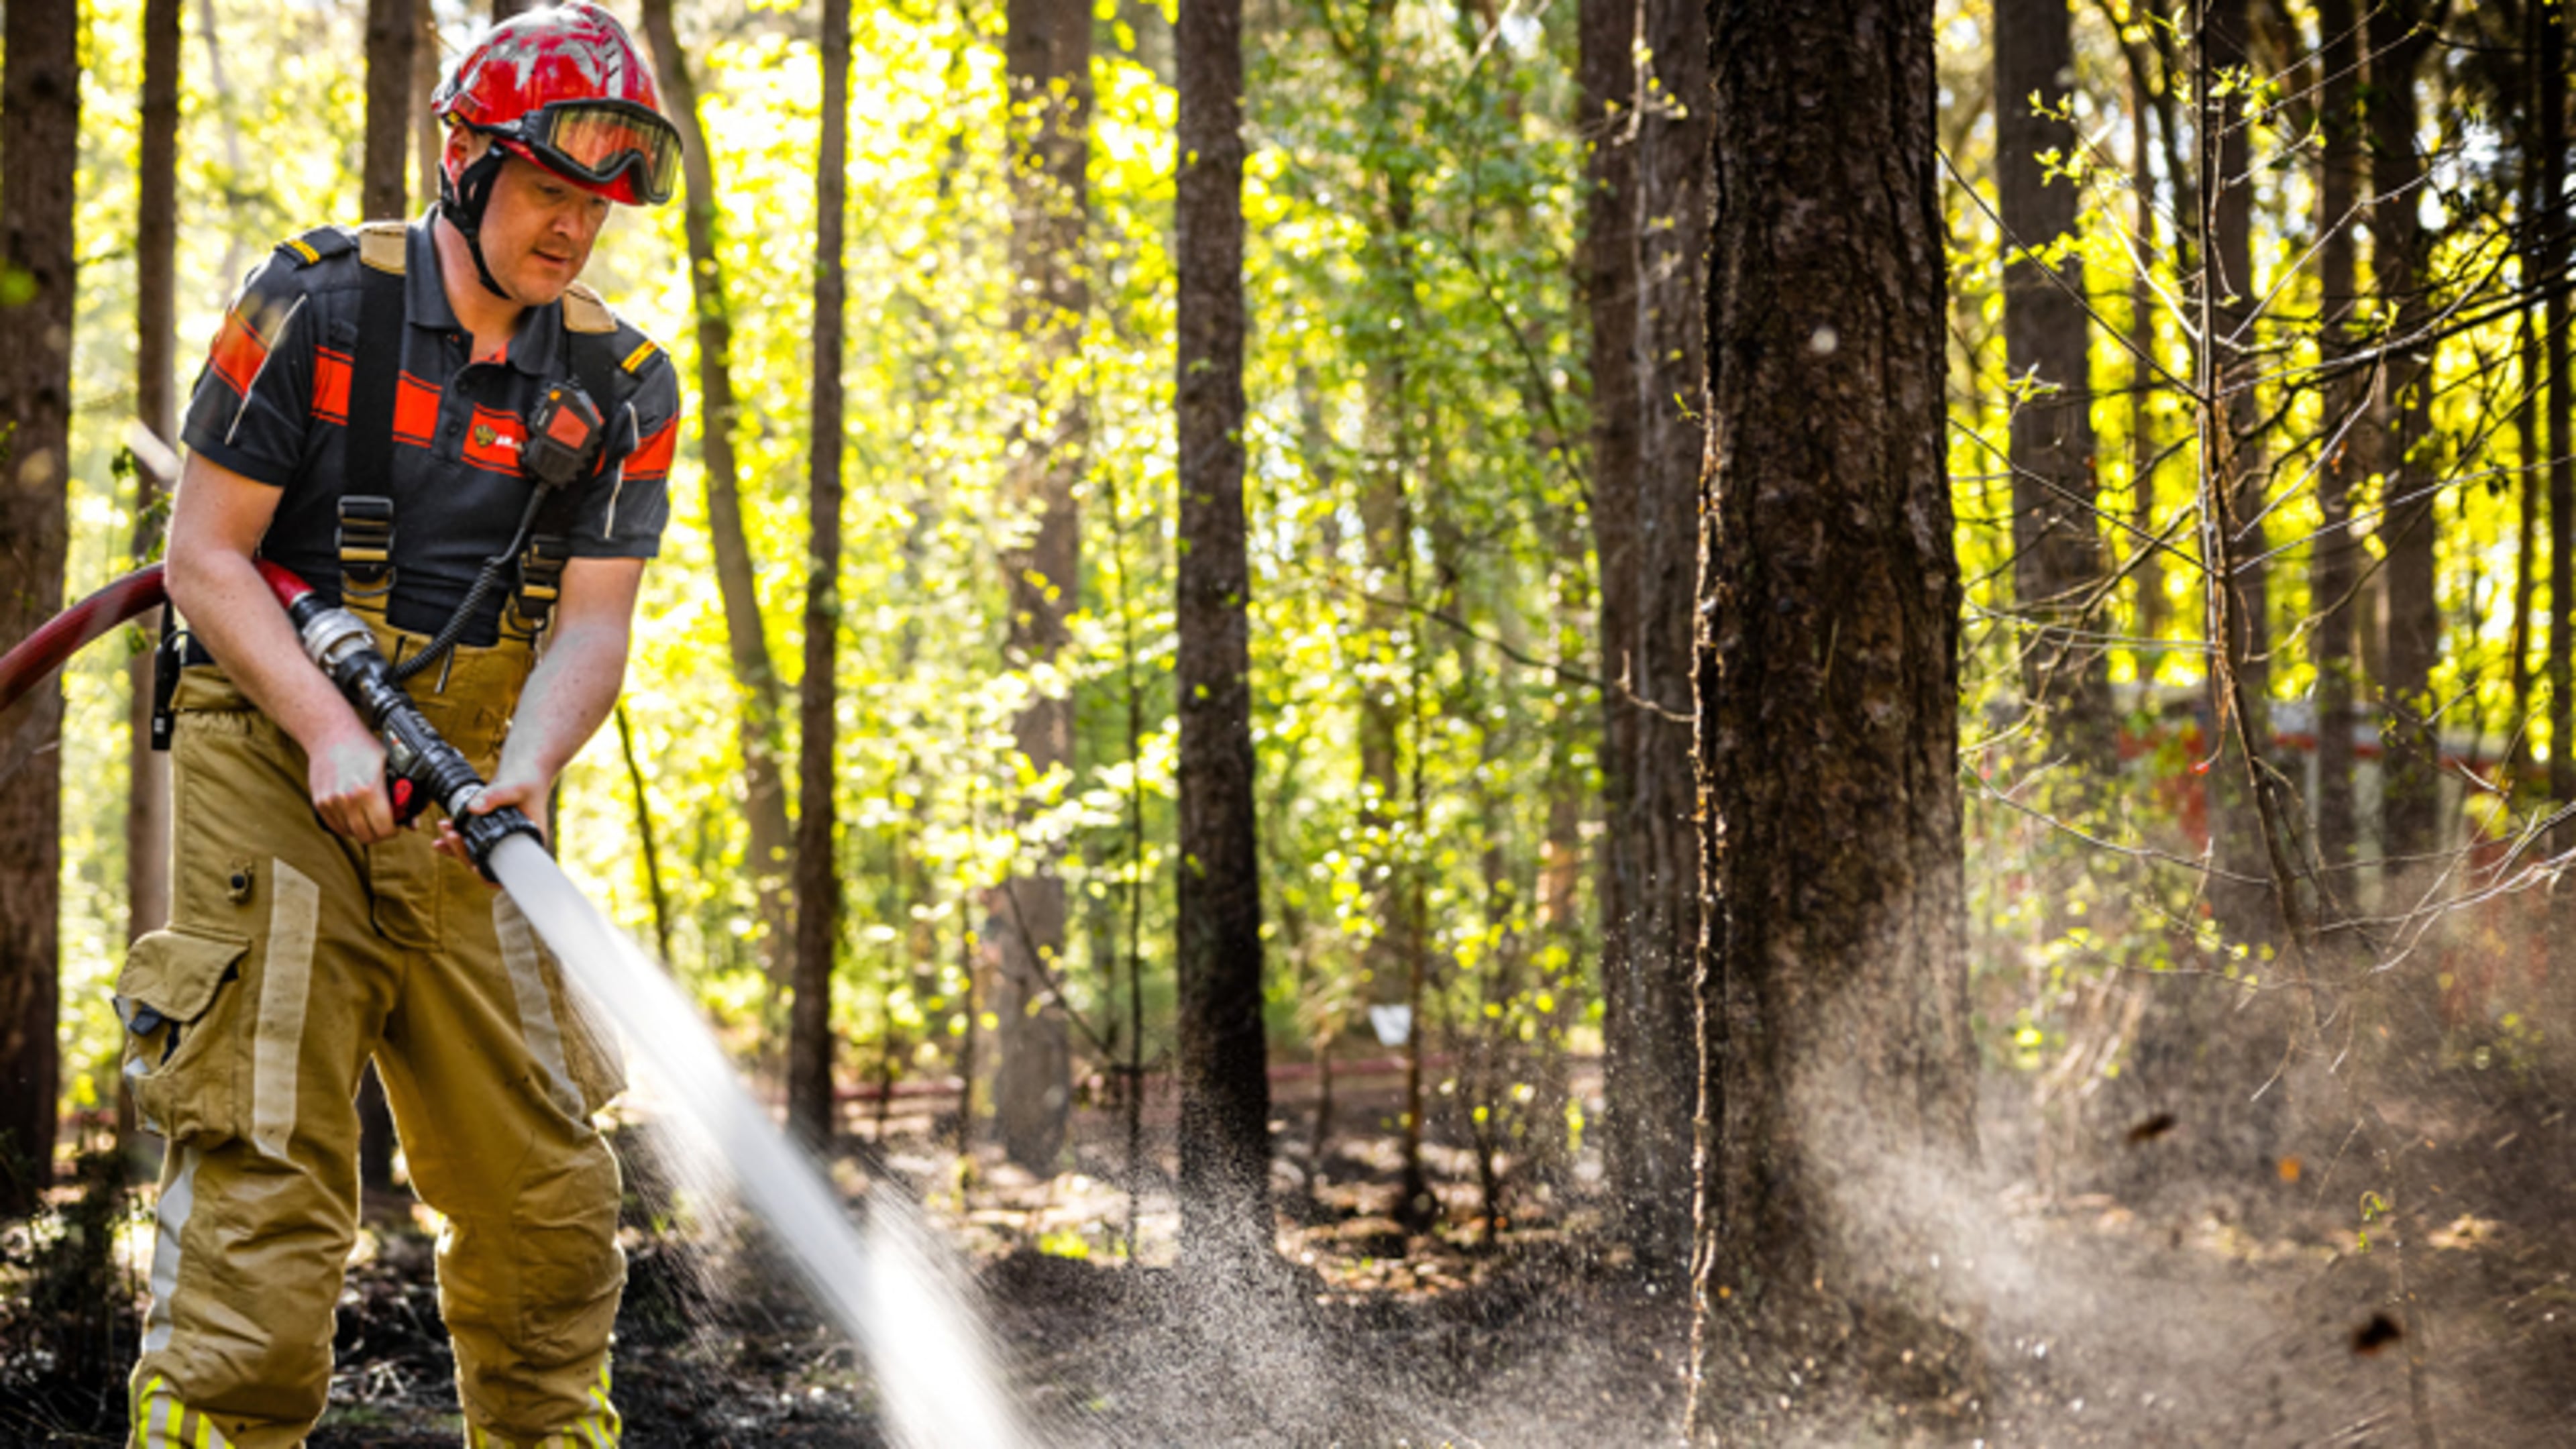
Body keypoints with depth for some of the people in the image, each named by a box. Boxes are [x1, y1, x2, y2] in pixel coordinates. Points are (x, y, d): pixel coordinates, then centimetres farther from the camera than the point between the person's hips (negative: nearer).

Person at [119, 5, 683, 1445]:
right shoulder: (318, 305, -8)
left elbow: (593, 625, -1)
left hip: (462, 799, 5)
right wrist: (331, 733, -21)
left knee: (546, 1182, 7)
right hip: (276, 767, -5)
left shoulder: (621, 387, 5)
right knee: (269, 1164, -13)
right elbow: (205, 558, -8)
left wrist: (525, 767, -22)